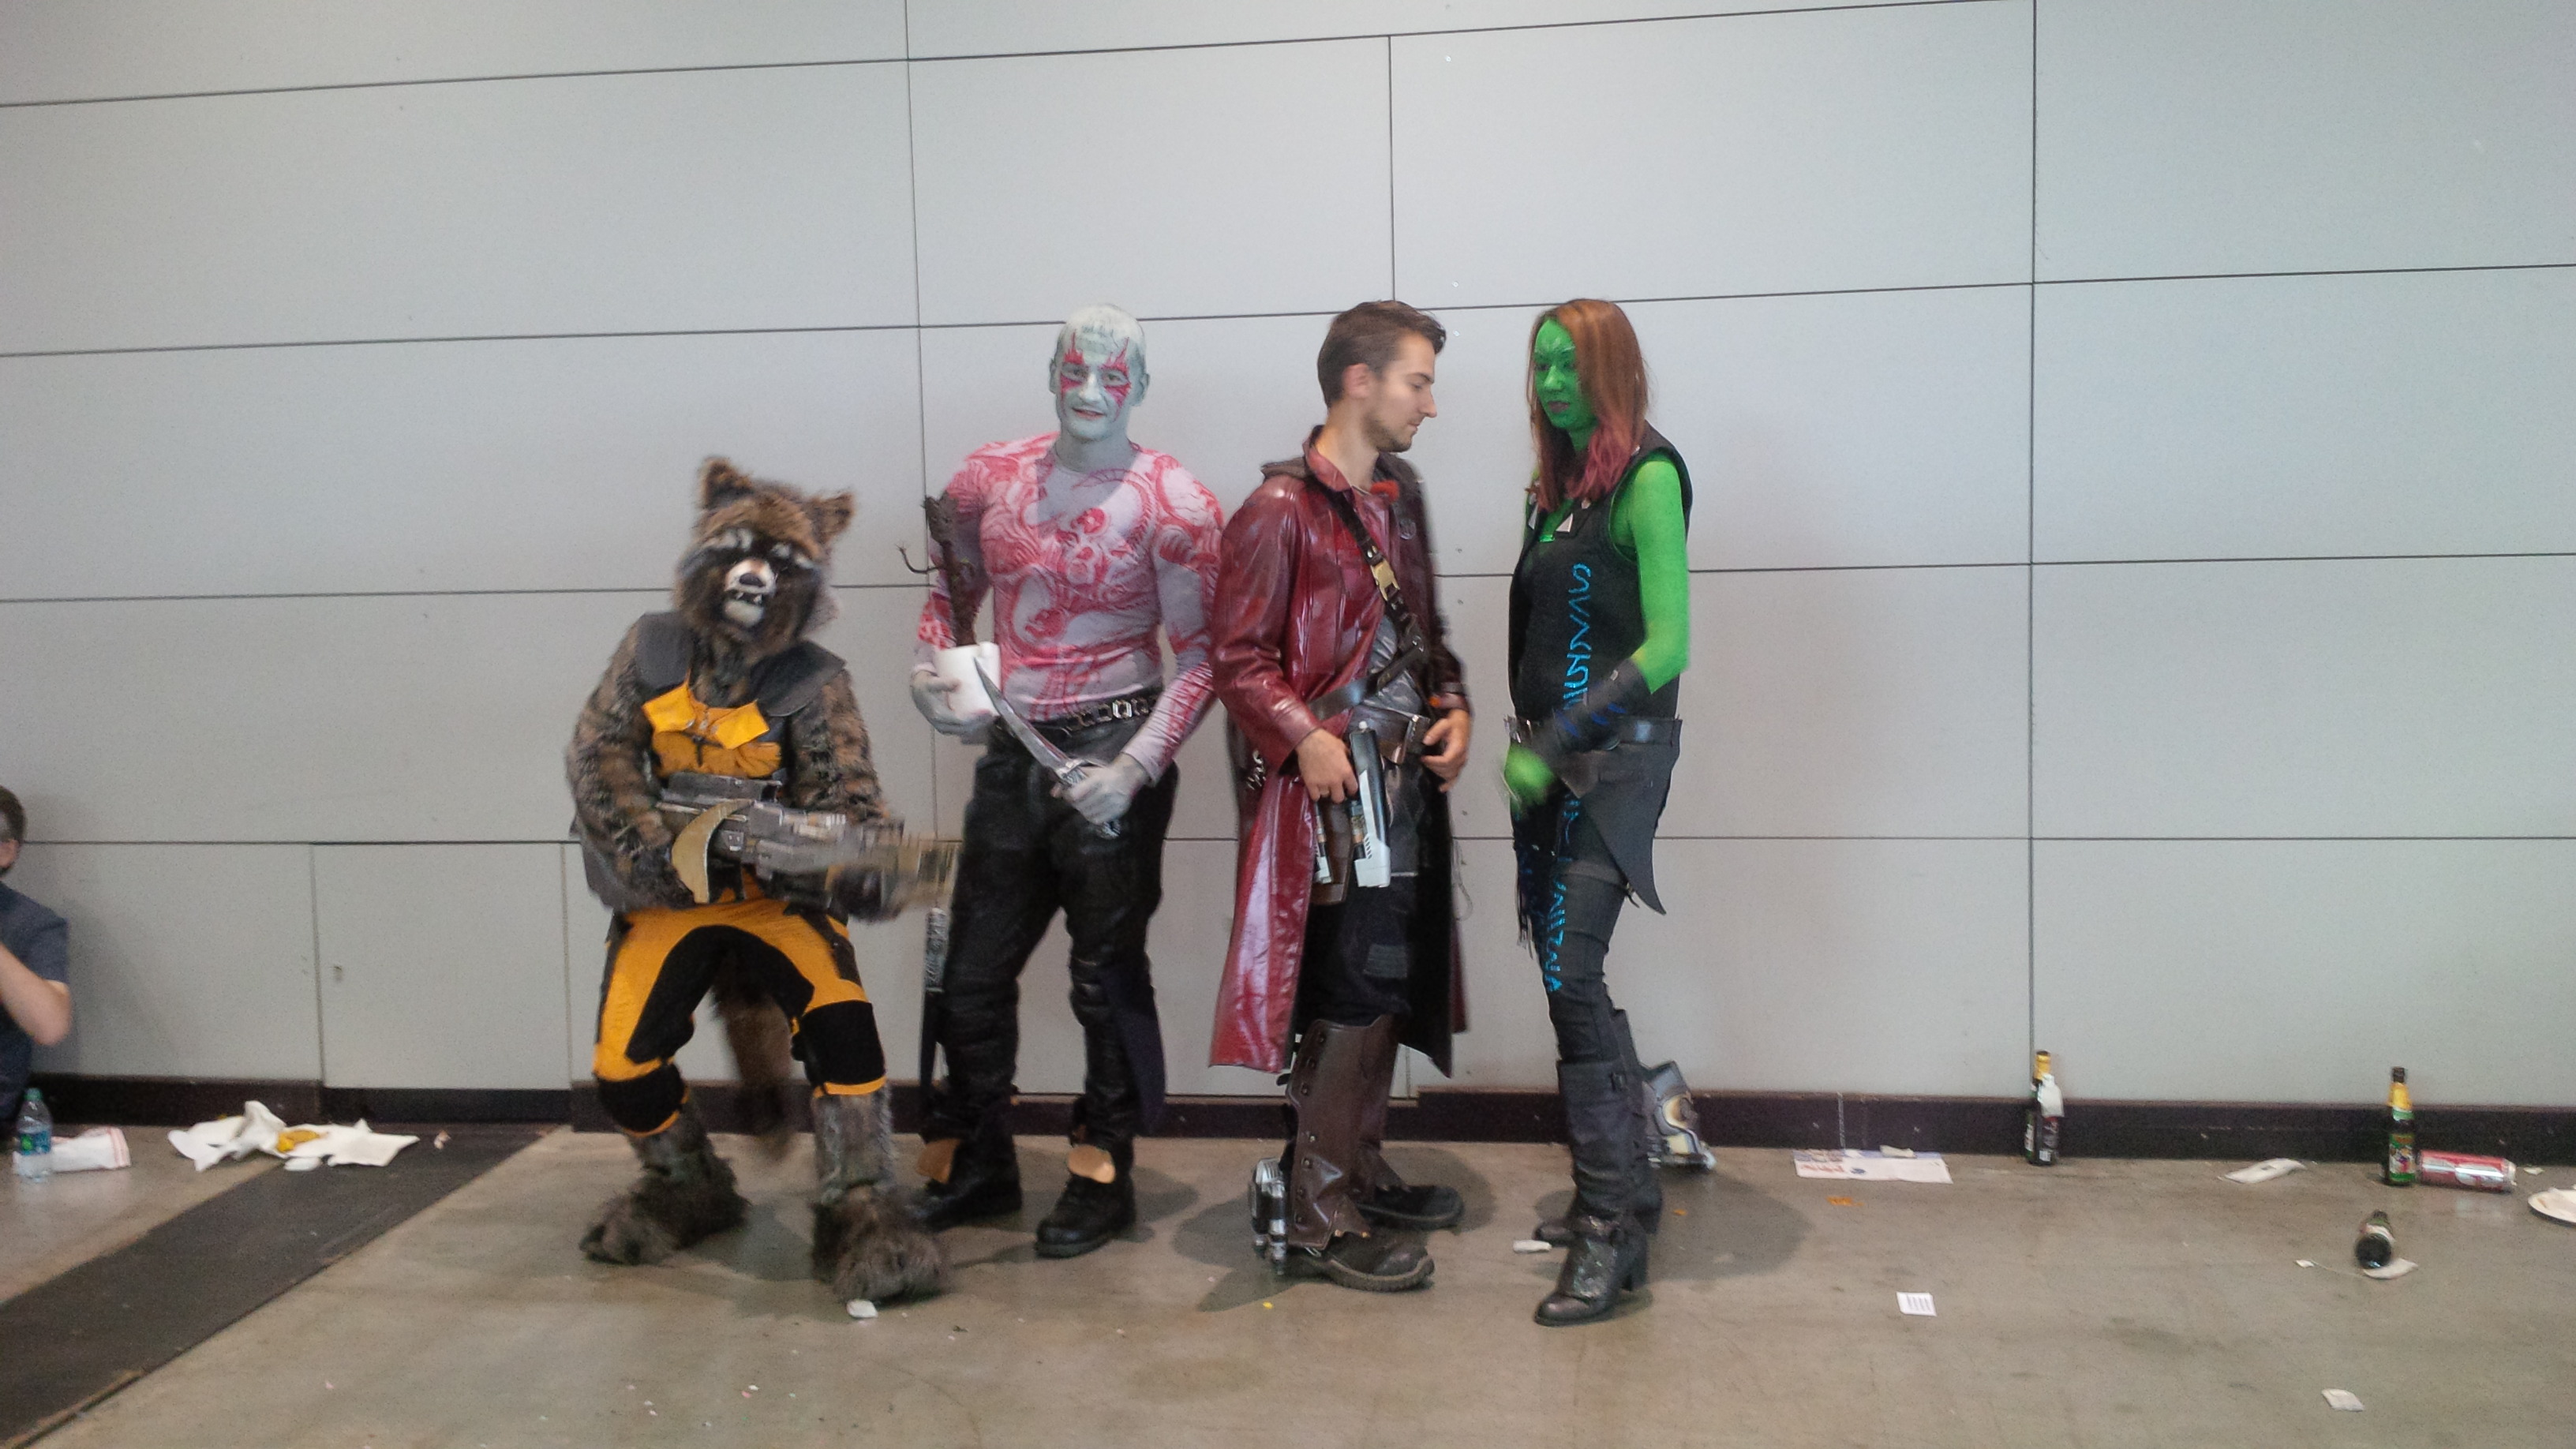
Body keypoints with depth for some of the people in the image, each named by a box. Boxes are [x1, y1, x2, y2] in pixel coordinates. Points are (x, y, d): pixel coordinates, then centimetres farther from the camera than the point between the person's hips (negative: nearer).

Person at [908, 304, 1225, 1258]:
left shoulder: (1171, 503, -10)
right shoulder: (989, 478, 5)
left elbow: (1198, 657, -11)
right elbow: (950, 591, 18)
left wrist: (1134, 769, -21)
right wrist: (932, 673, -1)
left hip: (1112, 755, -5)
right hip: (1011, 751, 5)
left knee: (1107, 973, 4)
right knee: (971, 971, 12)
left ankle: (1103, 1178, 22)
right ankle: (976, 1167, 31)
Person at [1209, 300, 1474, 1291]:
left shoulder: (1399, 495, 15)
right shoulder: (1282, 508, -10)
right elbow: (1240, 658, -12)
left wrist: (1452, 707, 6)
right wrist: (1305, 736, -24)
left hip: (1407, 780, 8)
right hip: (1333, 788, -8)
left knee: (1393, 986, 14)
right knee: (1351, 997, -6)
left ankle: (1361, 1172, 29)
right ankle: (1316, 1217, 5)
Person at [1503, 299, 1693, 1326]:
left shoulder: (1645, 478, -9)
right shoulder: (1556, 484, 14)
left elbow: (1667, 645, -15)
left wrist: (1559, 743, -17)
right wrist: (1528, 743, 6)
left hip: (1614, 759, -8)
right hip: (1548, 759, 8)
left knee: (1569, 978, -11)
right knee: (1568, 975, 10)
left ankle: (1615, 1228, -2)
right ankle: (1620, 1185, 24)